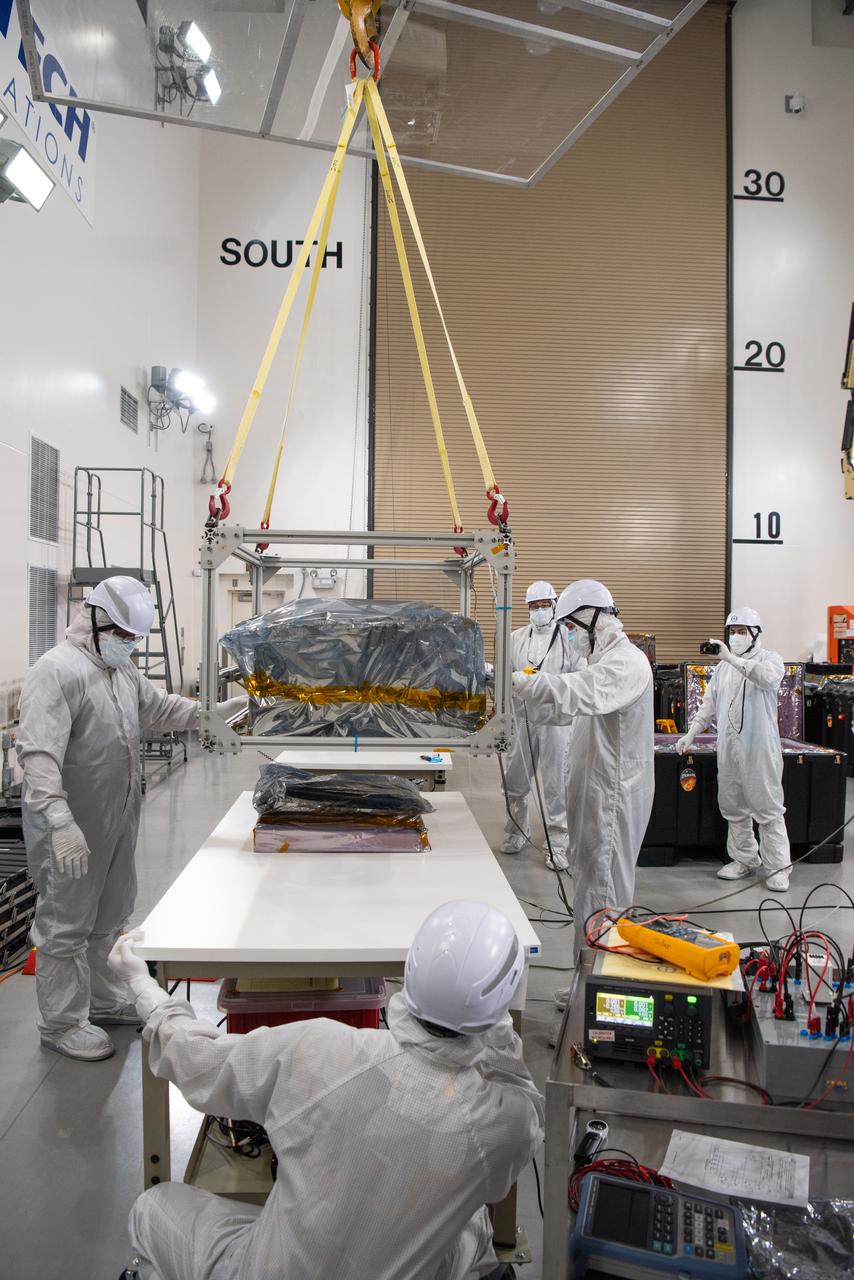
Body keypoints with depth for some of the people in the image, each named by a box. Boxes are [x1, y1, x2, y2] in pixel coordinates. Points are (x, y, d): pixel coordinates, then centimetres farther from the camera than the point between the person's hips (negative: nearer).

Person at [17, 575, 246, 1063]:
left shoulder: (121, 670, 9)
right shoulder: (57, 671, -21)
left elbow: (161, 707, 18)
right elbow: (39, 754, -29)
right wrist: (61, 823, -38)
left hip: (117, 821, 9)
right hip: (72, 829, -9)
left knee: (110, 917, 22)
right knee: (66, 925, 7)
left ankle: (102, 999, 40)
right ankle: (62, 1022, 24)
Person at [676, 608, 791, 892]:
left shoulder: (770, 659, -2)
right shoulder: (723, 667, 15)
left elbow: (769, 677, -27)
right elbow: (709, 704, 17)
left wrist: (733, 659, -32)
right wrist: (690, 734, 10)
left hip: (760, 750, -6)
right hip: (728, 749, 6)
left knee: (768, 809, -3)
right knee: (733, 807, 12)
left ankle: (778, 868, 5)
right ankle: (744, 860, 24)